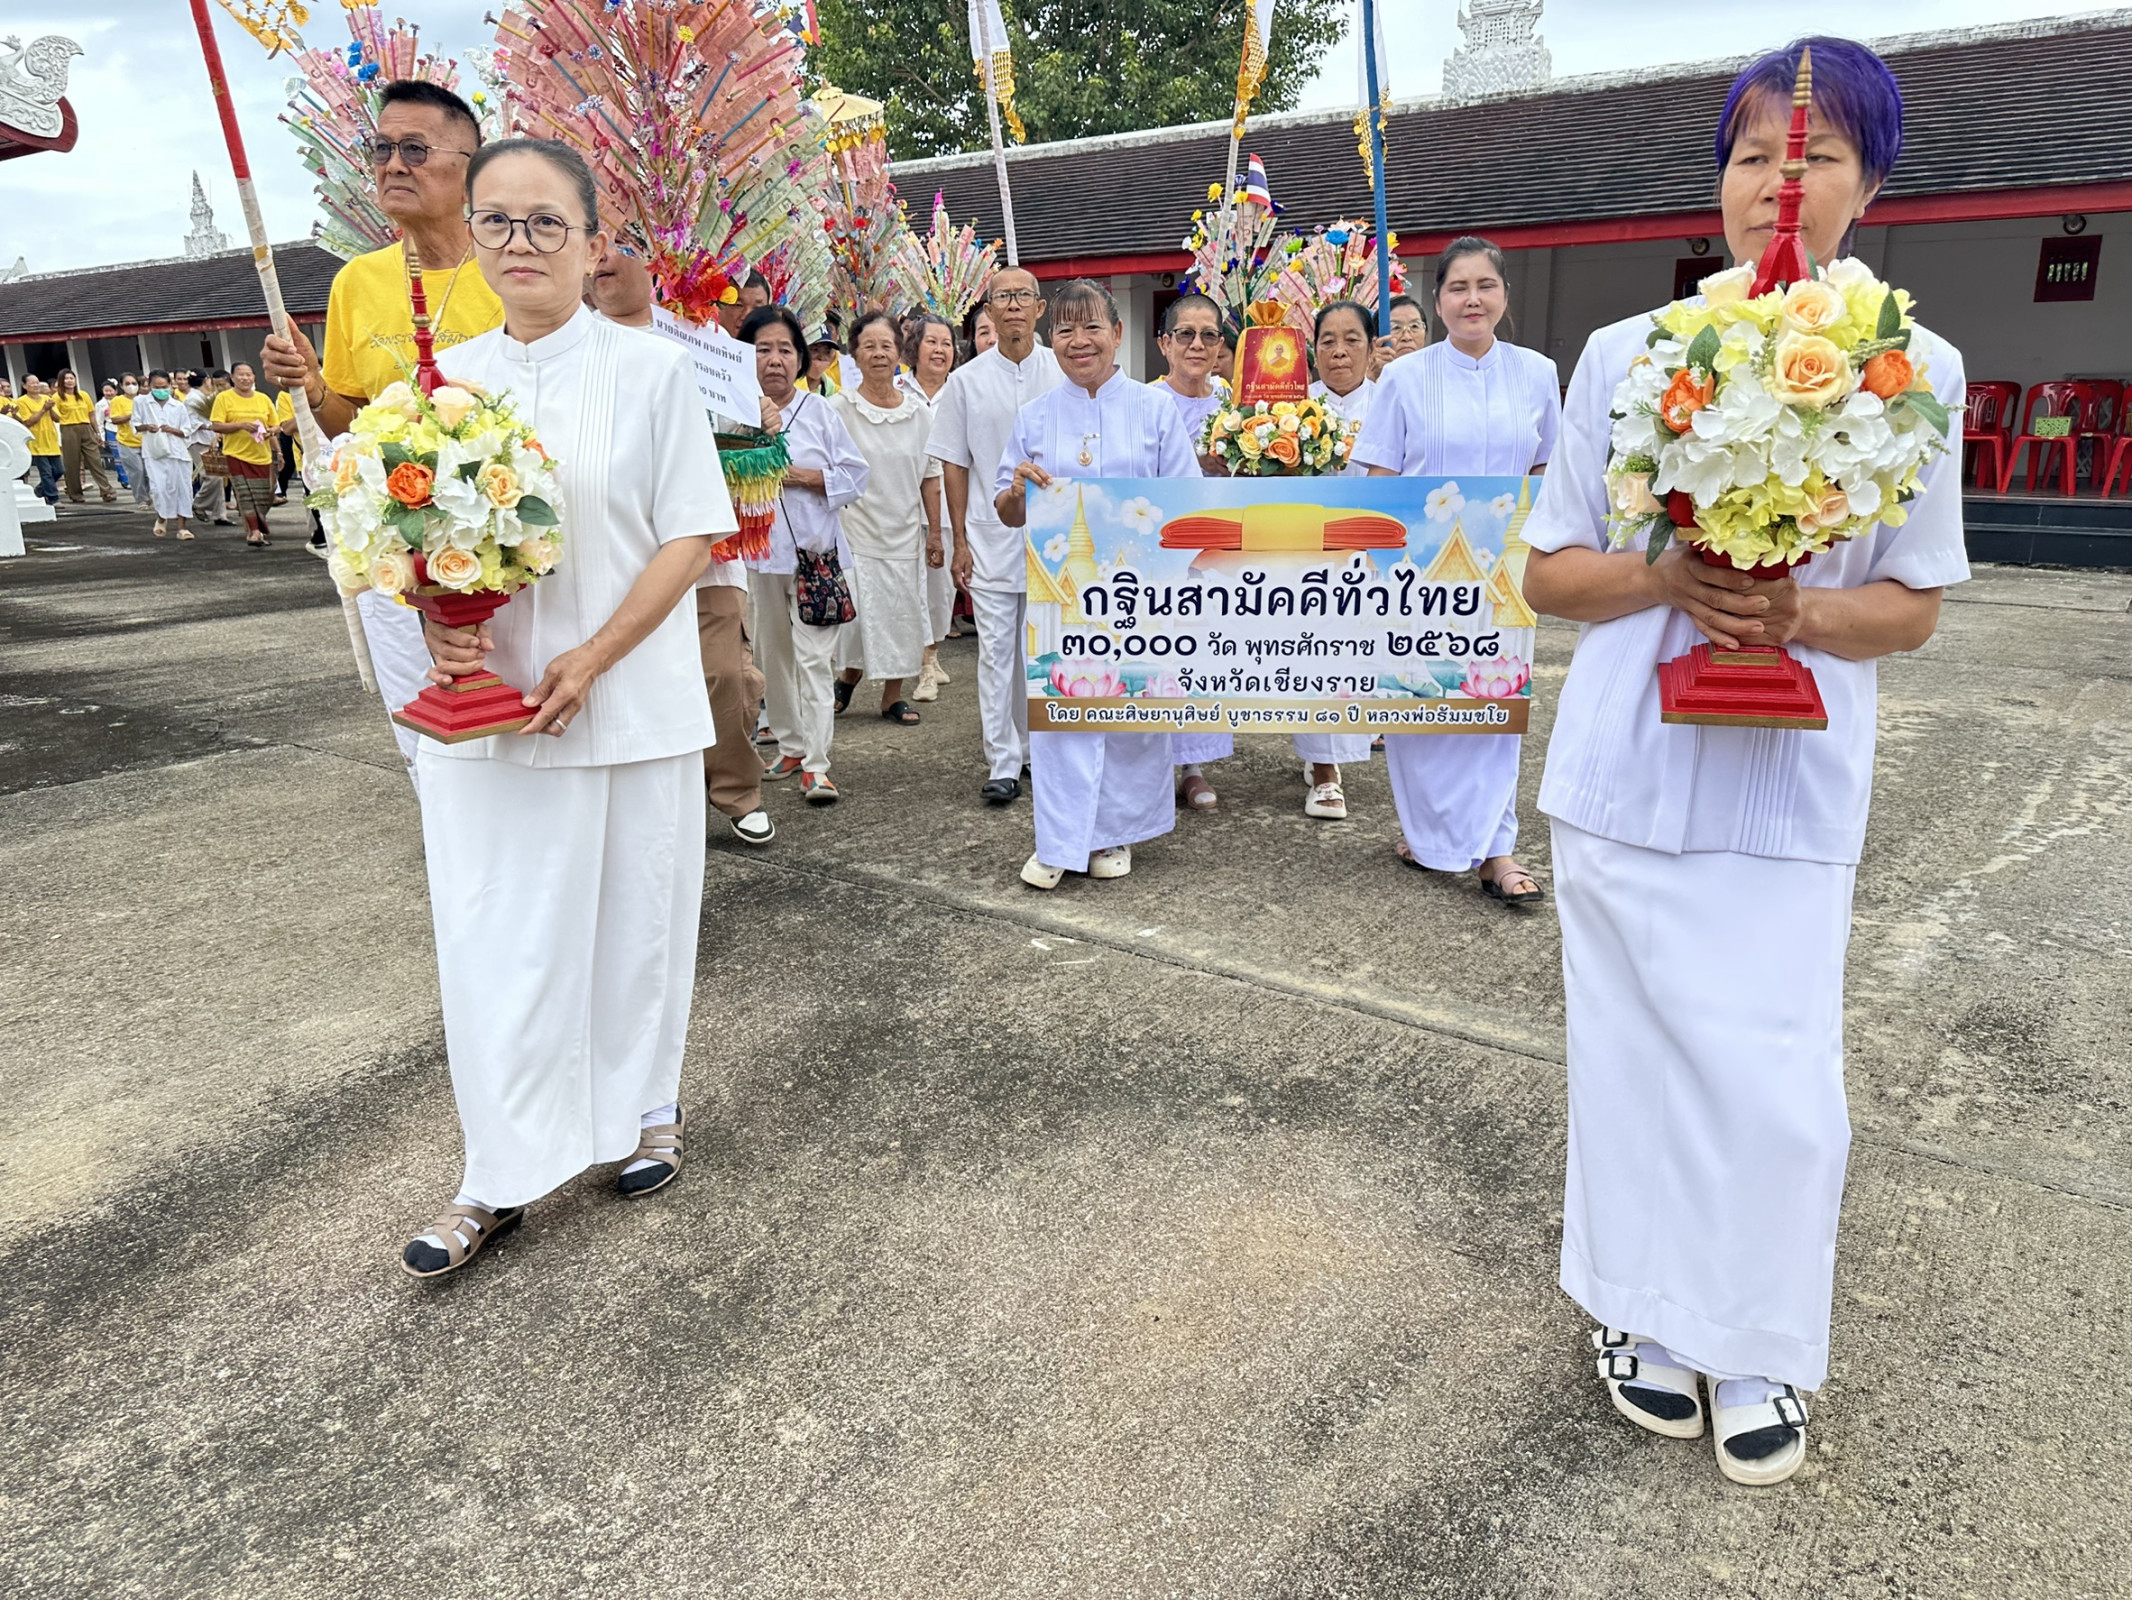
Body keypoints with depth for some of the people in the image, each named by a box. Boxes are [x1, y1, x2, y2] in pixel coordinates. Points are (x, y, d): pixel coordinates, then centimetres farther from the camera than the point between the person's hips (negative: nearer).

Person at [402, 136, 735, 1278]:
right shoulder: (444, 379, 8)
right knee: (491, 936, 4)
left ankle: (643, 1111, 32)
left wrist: (591, 660, -16)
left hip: (631, 703, -3)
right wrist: (435, 620, -9)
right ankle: (502, 1178, 17)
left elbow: (690, 539, -6)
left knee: (634, 916, 9)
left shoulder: (651, 369, -2)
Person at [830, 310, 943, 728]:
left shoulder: (920, 412, 5)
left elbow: (930, 476, 10)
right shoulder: (838, 408, -4)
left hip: (904, 534, 3)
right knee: (857, 615, -3)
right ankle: (849, 677, 25)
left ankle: (893, 695, 19)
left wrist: (934, 533, 7)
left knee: (902, 614, 5)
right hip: (854, 532, -3)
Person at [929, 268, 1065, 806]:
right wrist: (960, 541, 0)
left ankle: (1036, 747, 24)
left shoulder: (1064, 374, 4)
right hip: (991, 536, 0)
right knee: (996, 651, -1)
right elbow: (954, 465, 6)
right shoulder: (965, 381, 4)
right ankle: (1002, 765, 4)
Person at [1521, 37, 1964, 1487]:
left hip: (1792, 781, 0)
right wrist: (1663, 576, -16)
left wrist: (1801, 611, -17)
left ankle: (1756, 1352, 26)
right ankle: (1650, 1315, 31)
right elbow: (1551, 574, 4)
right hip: (1626, 768, 0)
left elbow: (1915, 606, 5)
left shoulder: (1916, 368, 1)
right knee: (1640, 1055, 9)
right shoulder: (1627, 354, 1)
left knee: (1778, 1084, 1)